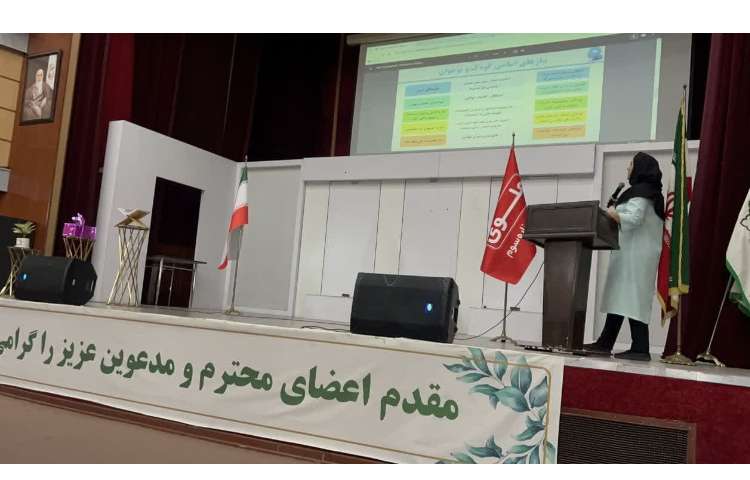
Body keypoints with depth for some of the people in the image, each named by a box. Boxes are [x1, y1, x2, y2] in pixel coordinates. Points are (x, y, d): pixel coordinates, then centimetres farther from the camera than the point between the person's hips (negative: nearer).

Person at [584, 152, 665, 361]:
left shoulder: (640, 191, -10)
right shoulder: (647, 191, 21)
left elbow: (633, 219, -22)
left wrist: (612, 213, -8)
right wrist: (616, 213, 13)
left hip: (635, 254, -10)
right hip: (631, 253, 10)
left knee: (632, 297, -10)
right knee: (618, 297, 10)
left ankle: (640, 349, -9)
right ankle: (605, 343, 14)